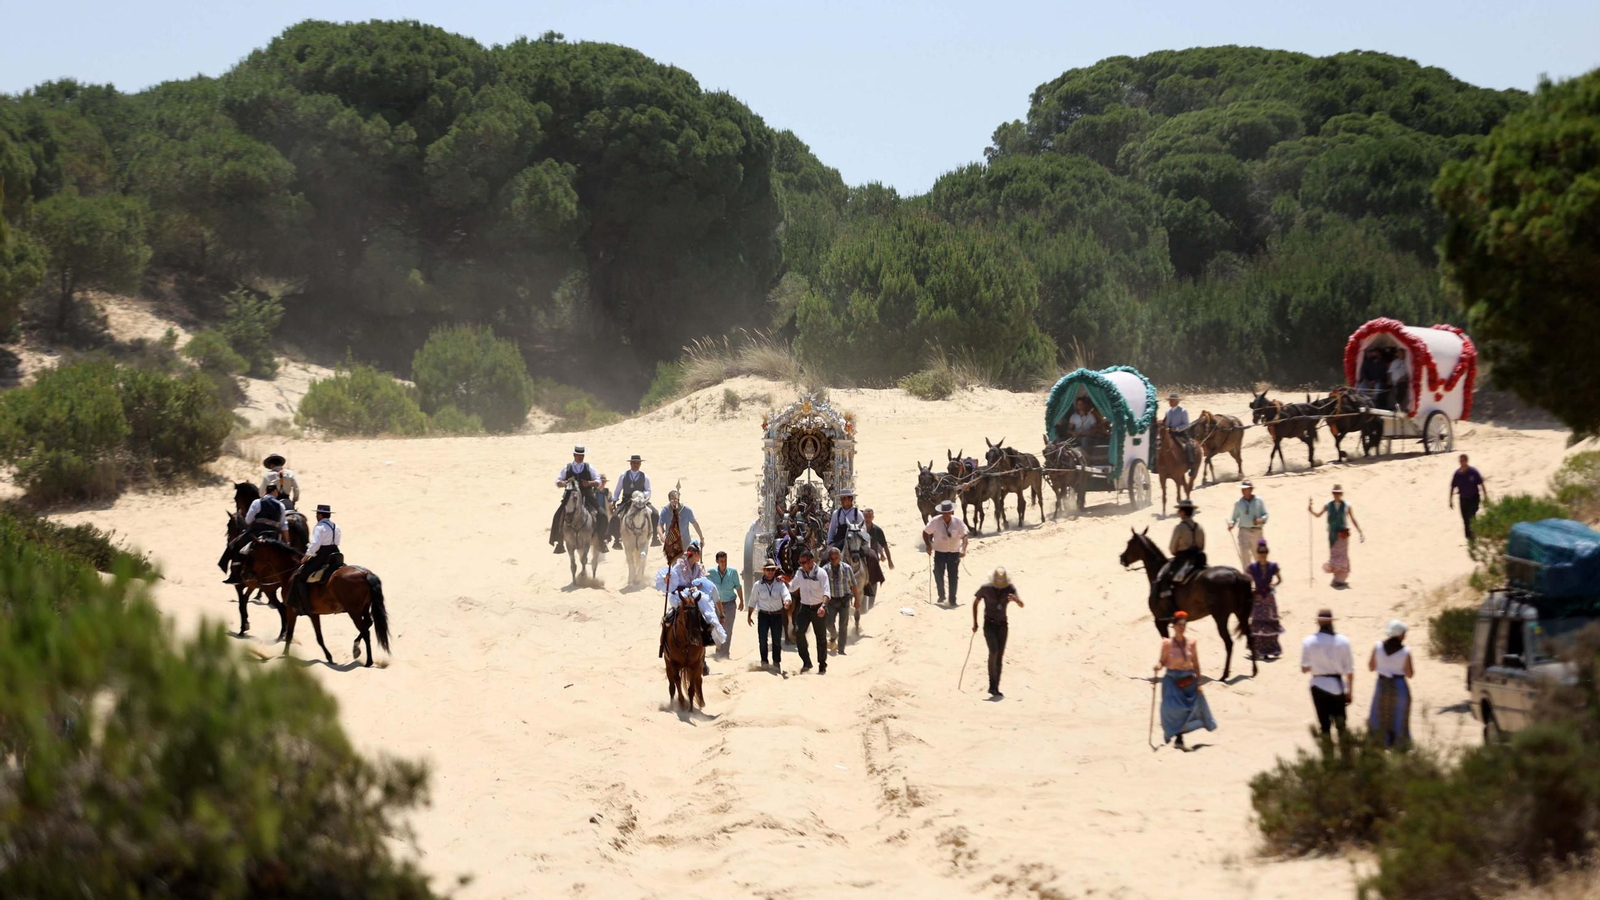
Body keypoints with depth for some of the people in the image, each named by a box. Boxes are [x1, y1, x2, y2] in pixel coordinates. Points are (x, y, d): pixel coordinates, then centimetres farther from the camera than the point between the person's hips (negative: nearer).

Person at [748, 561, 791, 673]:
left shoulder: (780, 584, -2)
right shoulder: (758, 585, 1)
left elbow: (786, 594, -18)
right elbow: (753, 601, 9)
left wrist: (786, 601, -41)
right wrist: (749, 615, 12)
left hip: (777, 615, 0)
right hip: (763, 615, 0)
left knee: (777, 640, 6)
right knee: (762, 639, -10)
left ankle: (776, 663, 19)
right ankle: (764, 661, 2)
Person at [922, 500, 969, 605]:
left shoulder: (958, 522, -13)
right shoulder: (935, 521, -12)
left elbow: (964, 536, -13)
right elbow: (925, 532, 0)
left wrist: (964, 550, -25)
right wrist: (928, 545, -8)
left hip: (954, 552, -1)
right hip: (939, 552, 1)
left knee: (953, 576, 0)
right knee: (938, 574, 5)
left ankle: (952, 599, 10)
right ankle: (941, 596, 26)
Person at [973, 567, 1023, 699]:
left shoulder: (1010, 588, -6)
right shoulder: (986, 588, -12)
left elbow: (1022, 605, -11)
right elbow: (975, 603, 3)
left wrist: (1015, 599, -35)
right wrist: (975, 623, 1)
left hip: (1002, 625, 3)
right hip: (989, 624, -3)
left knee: (1000, 656, 2)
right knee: (993, 651, -22)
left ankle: (995, 688, 10)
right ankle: (992, 685, -15)